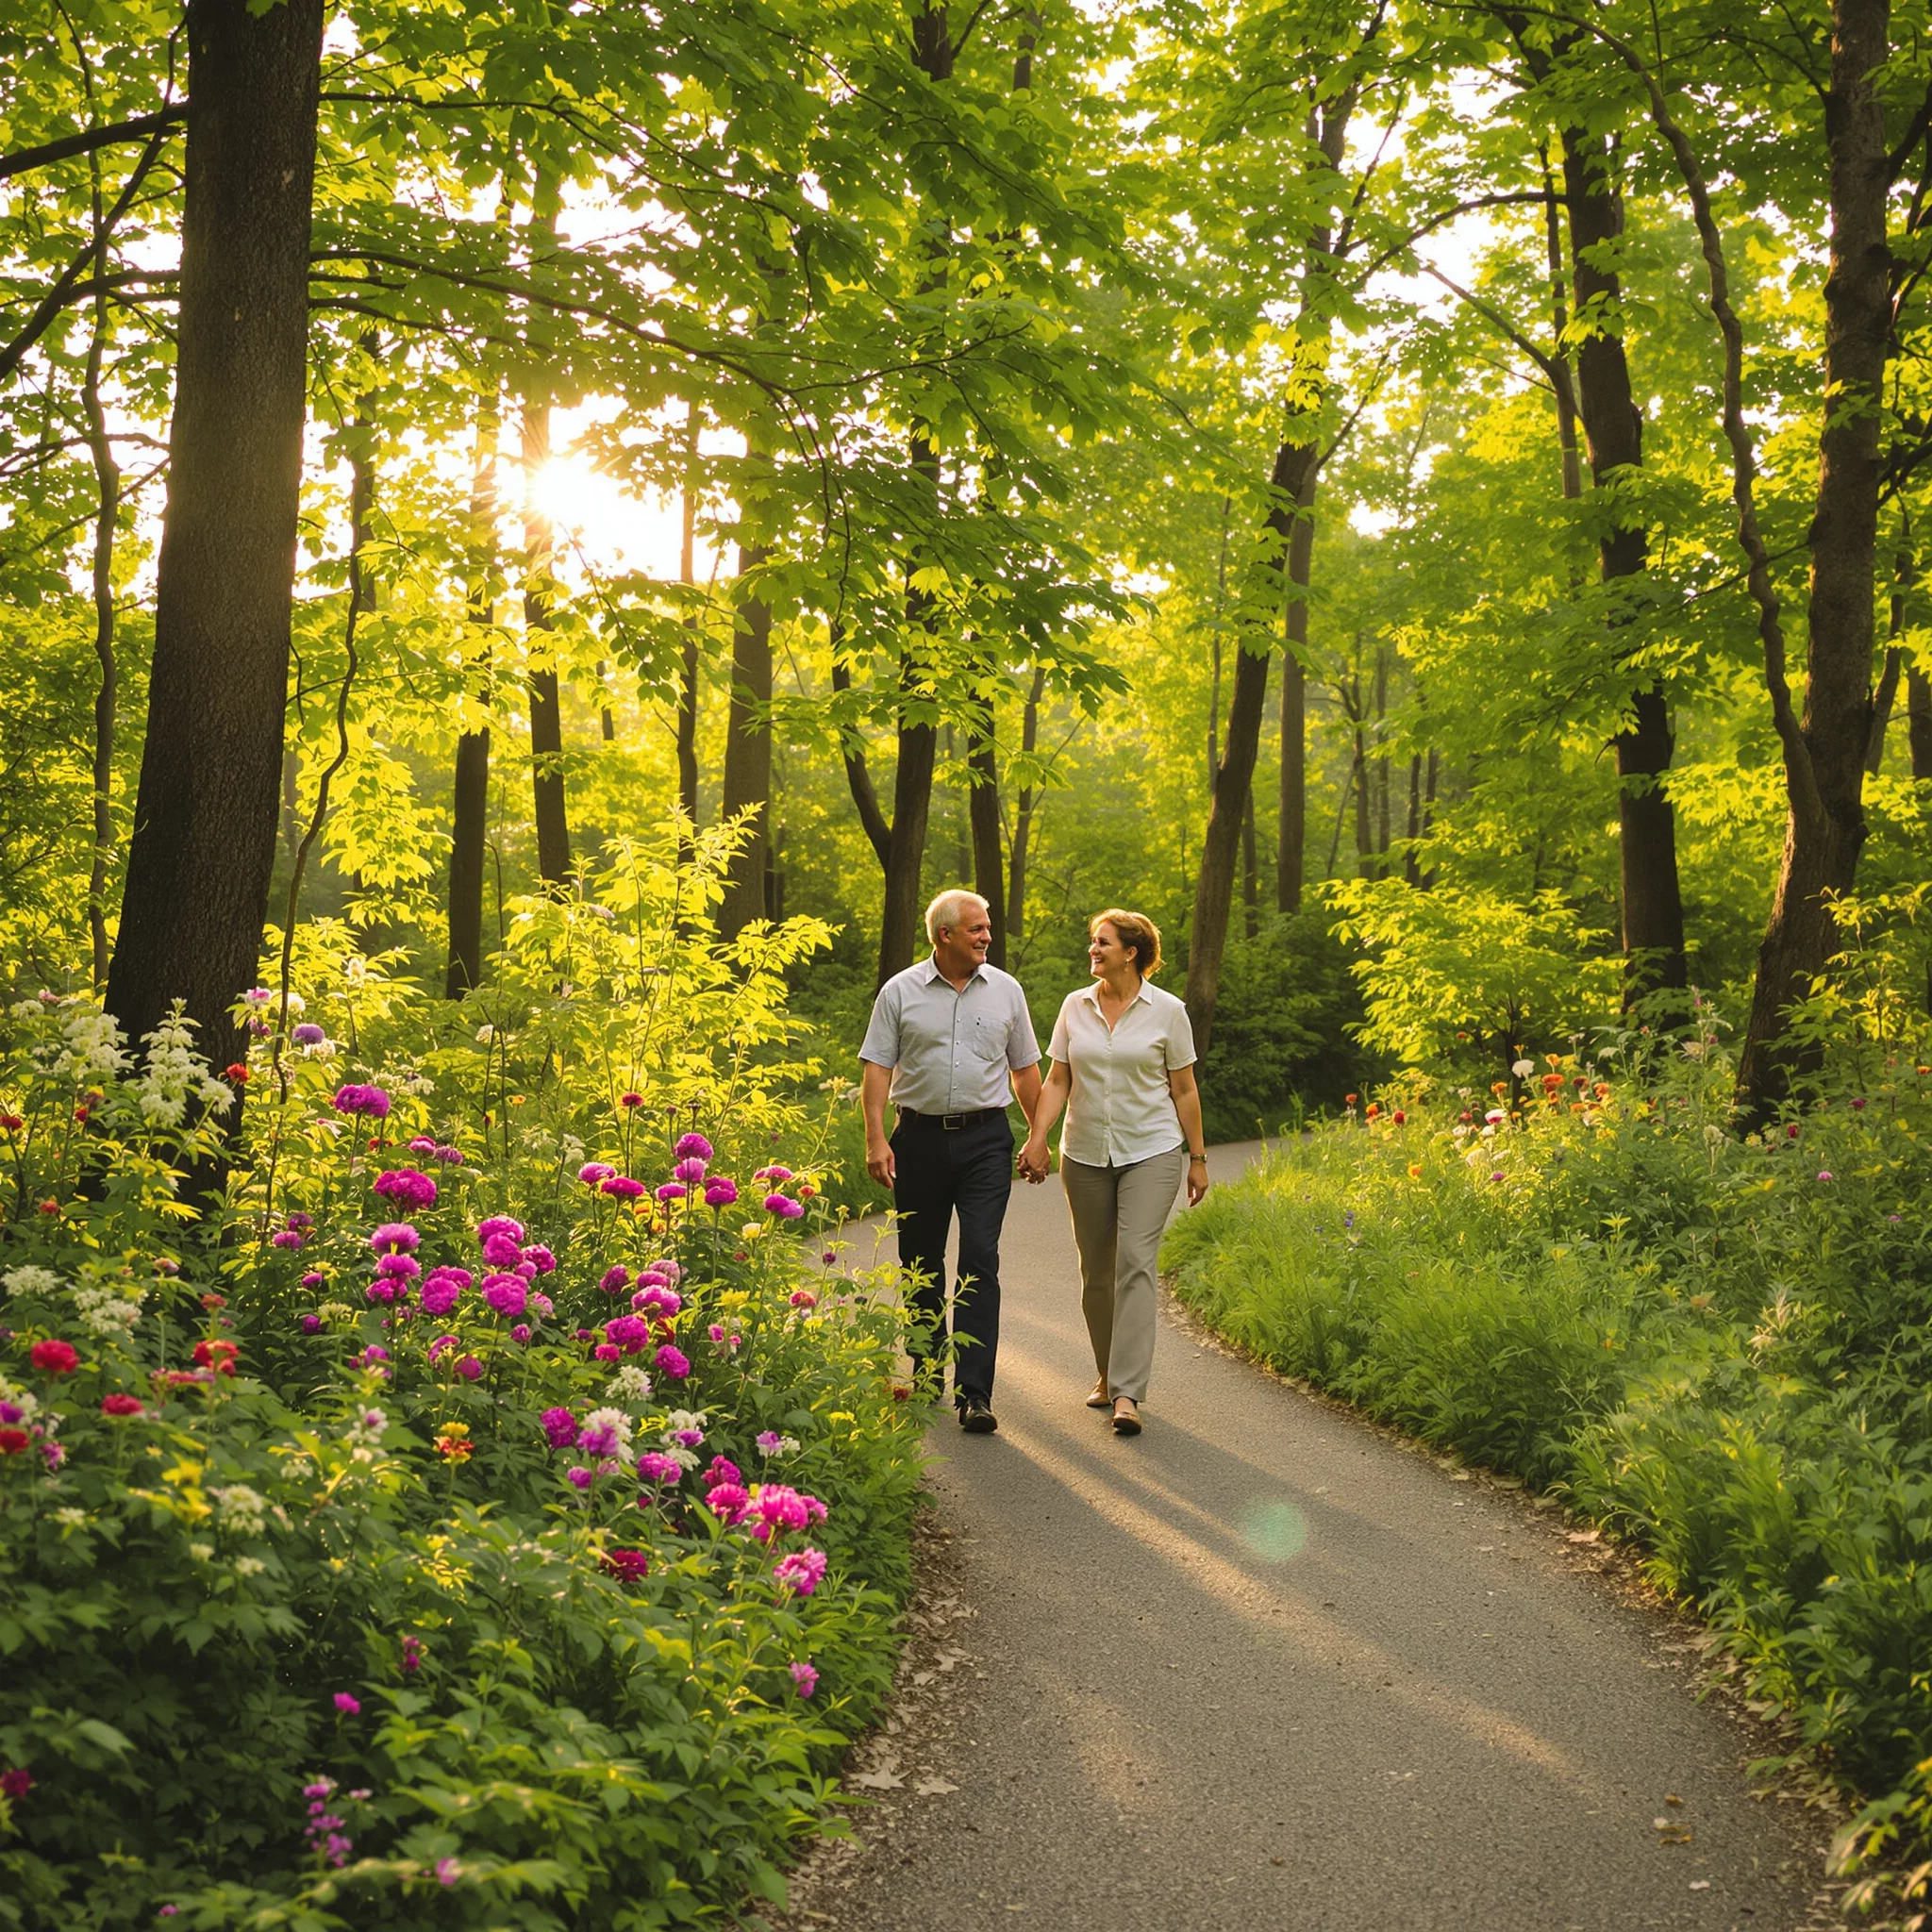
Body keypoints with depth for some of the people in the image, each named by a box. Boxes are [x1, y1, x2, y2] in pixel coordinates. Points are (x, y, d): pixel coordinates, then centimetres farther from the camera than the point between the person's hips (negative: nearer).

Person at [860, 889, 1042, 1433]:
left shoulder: (1005, 990, 8)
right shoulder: (900, 992, 2)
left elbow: (1025, 1070, 14)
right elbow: (878, 1067, 0)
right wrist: (876, 1139, -10)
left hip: (985, 1138, 0)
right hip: (921, 1137, 0)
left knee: (980, 1260, -10)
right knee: (921, 1261, 9)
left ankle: (974, 1394, -12)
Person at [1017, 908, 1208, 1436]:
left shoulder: (1166, 1010, -3)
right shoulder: (1075, 1006, 5)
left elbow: (1184, 1089, 2)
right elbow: (1057, 1080, 6)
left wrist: (1197, 1159, 3)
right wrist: (1036, 1139, -7)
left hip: (1151, 1153, -4)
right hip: (1085, 1155, 4)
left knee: (1136, 1261, -14)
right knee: (1095, 1270, 8)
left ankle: (1127, 1394, -18)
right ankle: (1108, 1374, 25)